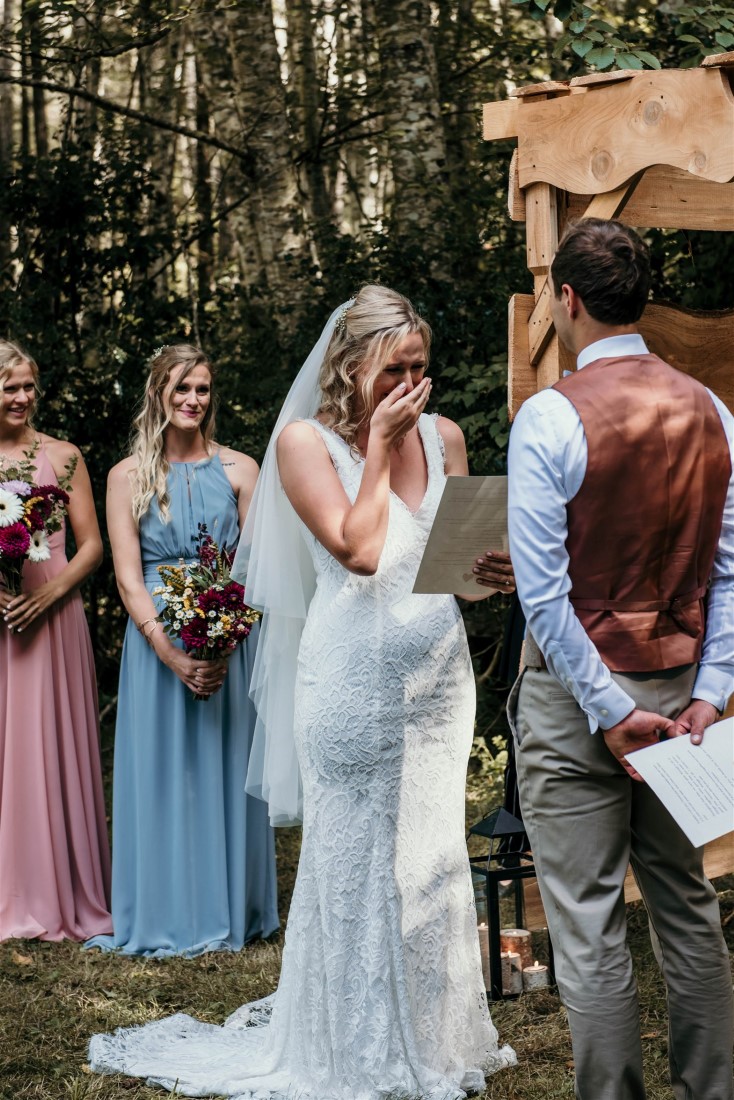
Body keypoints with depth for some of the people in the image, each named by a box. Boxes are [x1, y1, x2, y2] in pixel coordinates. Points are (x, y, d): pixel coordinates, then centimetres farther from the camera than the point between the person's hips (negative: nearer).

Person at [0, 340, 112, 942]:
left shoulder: (62, 456, 5)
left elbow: (91, 546, 4)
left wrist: (49, 593, -12)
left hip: (51, 619, -1)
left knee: (50, 748, 0)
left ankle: (60, 897, 8)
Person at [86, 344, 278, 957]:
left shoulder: (238, 469, 4)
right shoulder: (129, 475, 4)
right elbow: (128, 577, -2)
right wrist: (172, 652, -15)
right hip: (157, 640, 0)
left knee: (226, 770, 5)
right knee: (163, 773, 2)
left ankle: (230, 915, 15)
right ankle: (168, 920, 10)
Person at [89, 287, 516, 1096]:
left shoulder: (443, 436, 7)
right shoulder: (306, 441, -7)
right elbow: (357, 549, -18)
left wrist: (496, 570, -6)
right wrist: (379, 446, -13)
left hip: (439, 677, 5)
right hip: (356, 683, -5)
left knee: (432, 855, 12)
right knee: (356, 860, 3)